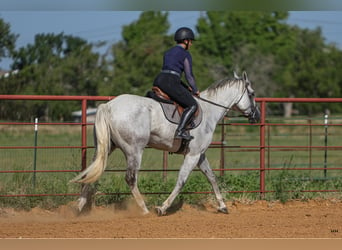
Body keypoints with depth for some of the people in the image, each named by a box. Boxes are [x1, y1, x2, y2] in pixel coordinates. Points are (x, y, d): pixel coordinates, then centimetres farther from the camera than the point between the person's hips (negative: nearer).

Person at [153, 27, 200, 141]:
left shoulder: (168, 53, 25)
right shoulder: (185, 54, 1)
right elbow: (189, 75, 0)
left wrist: (186, 88, 30)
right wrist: (195, 90, 17)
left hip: (158, 80, 8)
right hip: (170, 83, -8)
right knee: (192, 105, -6)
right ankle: (180, 131, -21)